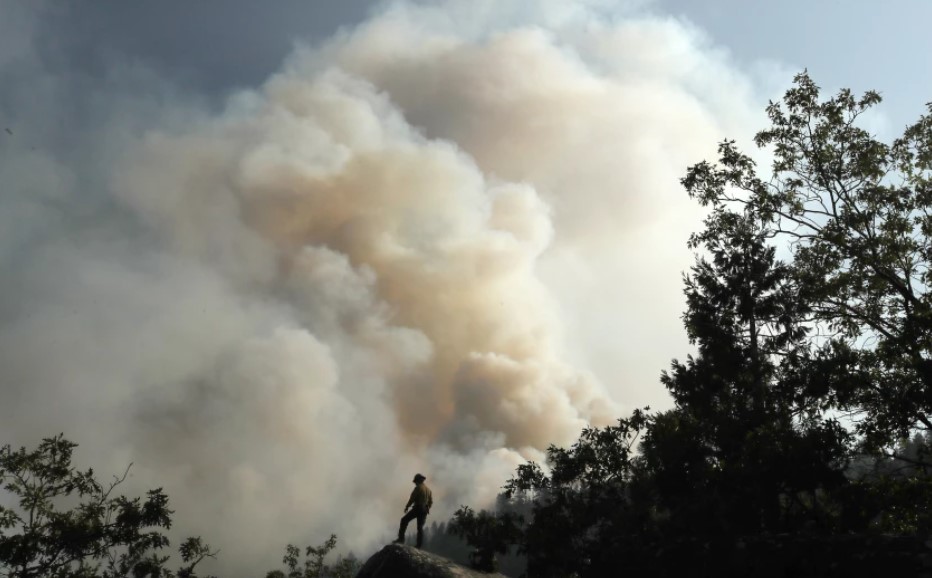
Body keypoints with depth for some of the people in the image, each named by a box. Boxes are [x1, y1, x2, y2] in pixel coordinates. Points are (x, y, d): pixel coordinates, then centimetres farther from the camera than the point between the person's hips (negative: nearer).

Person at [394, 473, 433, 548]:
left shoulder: (418, 488, -8)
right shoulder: (428, 489, 15)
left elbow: (412, 499, -11)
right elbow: (431, 501, 17)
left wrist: (406, 507, 0)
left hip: (417, 508, -7)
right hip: (424, 510, 7)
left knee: (404, 520, -1)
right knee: (420, 527, 11)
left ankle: (401, 538, -10)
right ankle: (419, 545, 4)